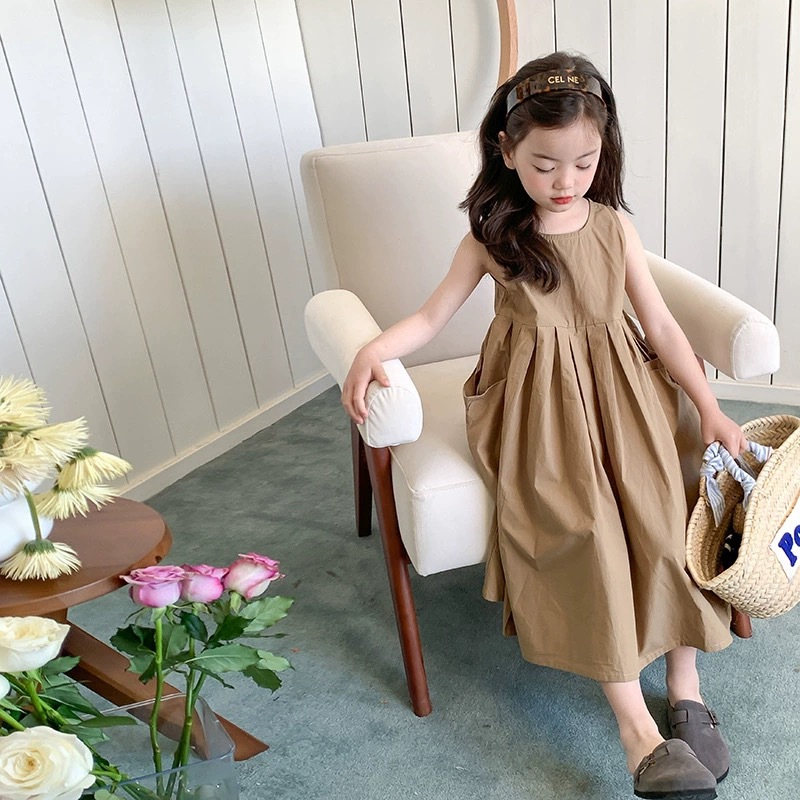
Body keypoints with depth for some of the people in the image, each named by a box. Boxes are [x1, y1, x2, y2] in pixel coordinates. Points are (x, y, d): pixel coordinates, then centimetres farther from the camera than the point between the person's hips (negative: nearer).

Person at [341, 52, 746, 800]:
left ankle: (685, 688, 2)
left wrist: (709, 407, 5)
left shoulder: (614, 227, 6)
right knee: (583, 526, -23)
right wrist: (371, 350, -22)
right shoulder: (491, 236, 0)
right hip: (536, 402, -3)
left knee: (663, 518, -17)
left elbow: (661, 324, 8)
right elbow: (431, 316, -2)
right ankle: (635, 723, -17)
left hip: (614, 391, 3)